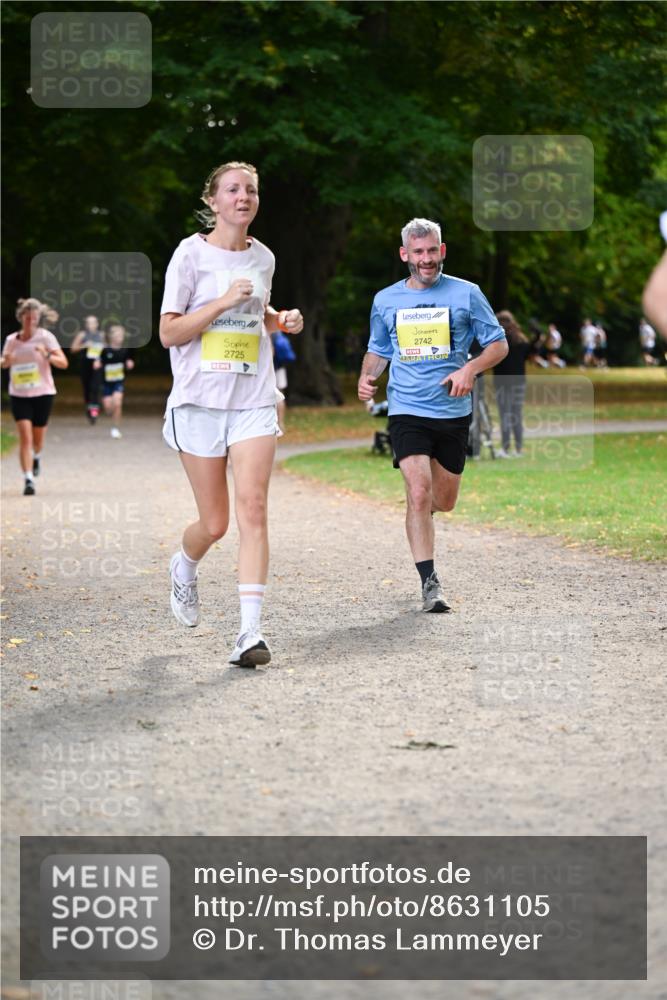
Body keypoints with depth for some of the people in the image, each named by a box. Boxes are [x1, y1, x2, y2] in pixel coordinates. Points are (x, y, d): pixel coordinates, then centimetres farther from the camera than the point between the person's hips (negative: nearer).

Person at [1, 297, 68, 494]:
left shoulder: (45, 336, -5)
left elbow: (63, 363, -10)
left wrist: (48, 355, -29)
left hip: (42, 393, -1)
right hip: (19, 395, 1)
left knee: (37, 439, 11)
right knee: (25, 437, -15)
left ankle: (37, 456, 47)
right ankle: (28, 479, -17)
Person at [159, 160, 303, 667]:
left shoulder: (263, 257, 9)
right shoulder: (191, 254, -5)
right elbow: (168, 333, -8)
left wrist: (283, 319, 8)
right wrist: (223, 303, -19)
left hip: (254, 401, 3)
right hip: (201, 400, -3)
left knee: (253, 510, -12)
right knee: (214, 523, 2)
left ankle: (251, 631, -14)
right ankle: (184, 567, 38)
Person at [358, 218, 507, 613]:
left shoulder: (466, 294, 1)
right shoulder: (386, 300, 7)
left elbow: (499, 343, 4)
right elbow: (379, 349, 21)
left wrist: (470, 368, -14)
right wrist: (368, 376, 1)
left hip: (453, 413, 1)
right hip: (407, 411, -1)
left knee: (444, 502, 9)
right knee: (419, 493, -17)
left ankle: (417, 514, 47)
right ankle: (430, 582, -11)